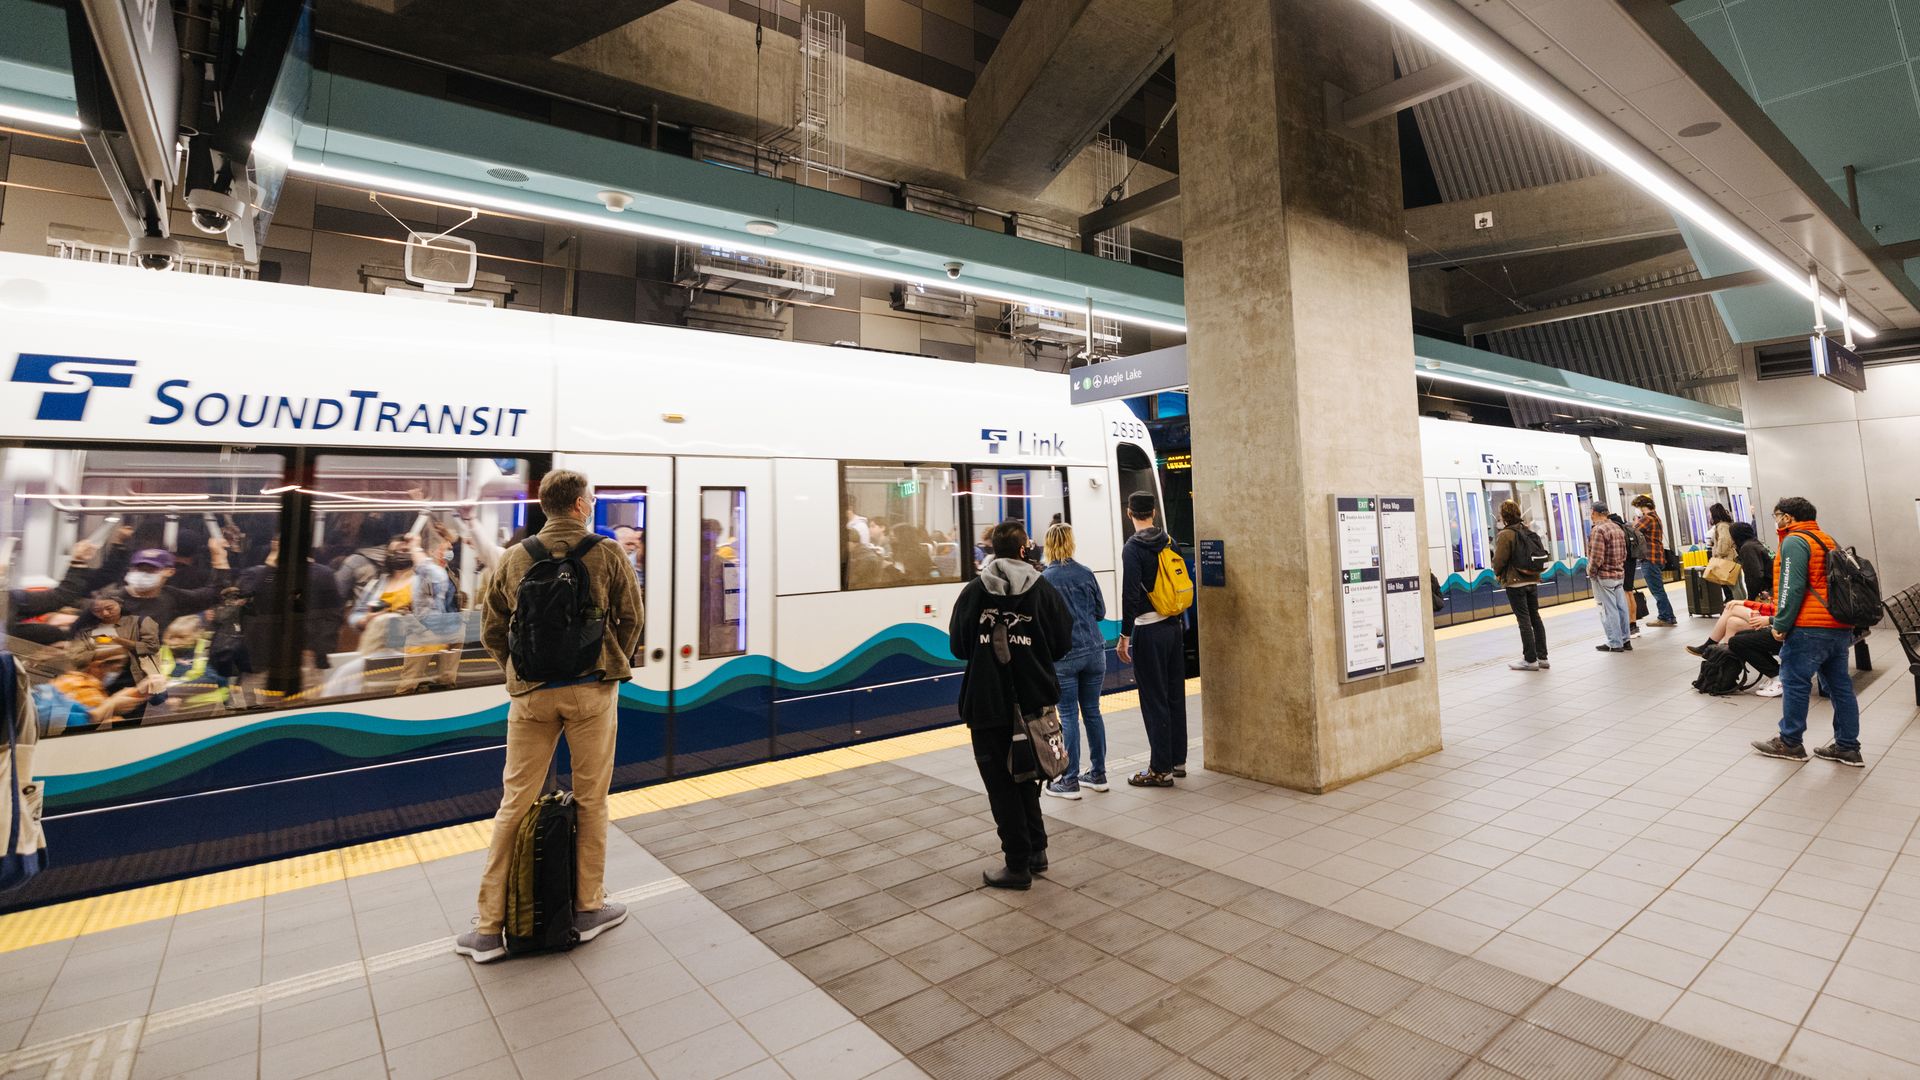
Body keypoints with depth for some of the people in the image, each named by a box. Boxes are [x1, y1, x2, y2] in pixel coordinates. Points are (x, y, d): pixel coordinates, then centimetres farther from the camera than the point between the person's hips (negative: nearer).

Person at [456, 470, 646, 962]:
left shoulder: (514, 558, 2)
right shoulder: (608, 553, -5)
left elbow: (490, 630, 4)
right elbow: (632, 619, -2)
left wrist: (520, 672, 15)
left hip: (531, 695, 2)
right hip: (591, 690, -2)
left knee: (514, 803, 11)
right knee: (590, 800, 10)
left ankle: (489, 928, 18)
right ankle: (589, 908, 22)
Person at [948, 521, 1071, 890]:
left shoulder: (973, 591, -5)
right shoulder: (1043, 589, -3)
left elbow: (958, 645, -2)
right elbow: (1062, 643, -1)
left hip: (987, 703, -2)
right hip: (1032, 699, 3)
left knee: (1001, 783, 9)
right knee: (1025, 776, 22)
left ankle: (1018, 865, 16)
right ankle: (1036, 851, 29)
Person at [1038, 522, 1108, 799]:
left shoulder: (1044, 579, -8)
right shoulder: (1086, 573, 3)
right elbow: (1101, 612, 10)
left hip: (1064, 654, -4)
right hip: (1094, 650, 4)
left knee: (1069, 716, 1)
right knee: (1092, 711, 12)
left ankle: (1070, 781, 6)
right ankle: (1098, 774, 22)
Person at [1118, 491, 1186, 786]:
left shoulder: (1133, 547, -13)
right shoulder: (1168, 541, 7)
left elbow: (1130, 595, -19)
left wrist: (1124, 636, -14)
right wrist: (1177, 619, 18)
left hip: (1148, 631, -7)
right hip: (1173, 626, 7)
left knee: (1154, 701, 0)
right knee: (1175, 695, 15)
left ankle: (1161, 769, 7)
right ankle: (1177, 760, 26)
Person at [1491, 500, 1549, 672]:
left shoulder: (1505, 534, -15)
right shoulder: (1530, 532, 8)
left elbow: (1499, 559, -16)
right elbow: (1542, 553, 11)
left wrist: (1498, 573, 3)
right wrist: (1534, 570, 18)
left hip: (1515, 582, -7)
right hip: (1532, 580, 7)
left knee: (1524, 620, -3)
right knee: (1535, 617, 13)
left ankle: (1530, 660, 1)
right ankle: (1542, 657, 18)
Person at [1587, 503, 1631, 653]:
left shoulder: (1598, 530, -17)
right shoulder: (1618, 528, 11)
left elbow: (1596, 557, -20)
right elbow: (1624, 553, 15)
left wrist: (1591, 573, -7)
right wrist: (1619, 566, 19)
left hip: (1604, 576, -8)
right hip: (1619, 574, 8)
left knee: (1608, 610, -3)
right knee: (1621, 608, 12)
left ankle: (1615, 643, 1)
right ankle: (1624, 640, 18)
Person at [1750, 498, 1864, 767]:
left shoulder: (1794, 542, -11)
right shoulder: (1827, 540, 17)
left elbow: (1792, 588, -18)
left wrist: (1780, 625, -14)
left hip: (1809, 628, -9)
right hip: (1840, 627, 9)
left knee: (1794, 684, 0)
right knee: (1840, 686, 11)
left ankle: (1789, 743, 8)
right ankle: (1847, 748, 16)